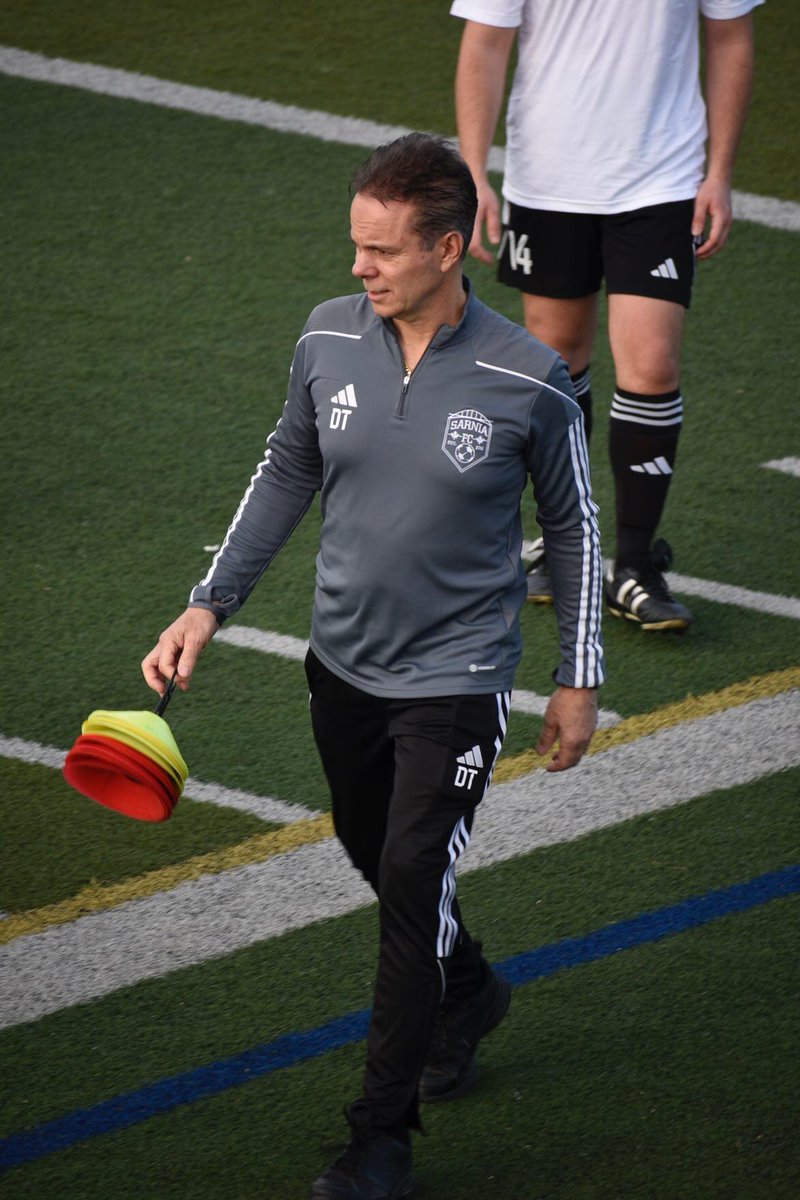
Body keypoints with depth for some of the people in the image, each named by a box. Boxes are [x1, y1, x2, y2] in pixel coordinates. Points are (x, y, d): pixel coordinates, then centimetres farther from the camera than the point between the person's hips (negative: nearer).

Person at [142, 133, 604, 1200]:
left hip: (457, 680, -5)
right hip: (343, 663, 5)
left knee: (412, 886, -10)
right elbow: (287, 473, 9)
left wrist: (579, 681, 2)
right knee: (380, 862, 20)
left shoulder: (528, 380, -17)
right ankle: (469, 994, 50)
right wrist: (210, 604, 3)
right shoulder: (330, 338, -7)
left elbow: (571, 525, -3)